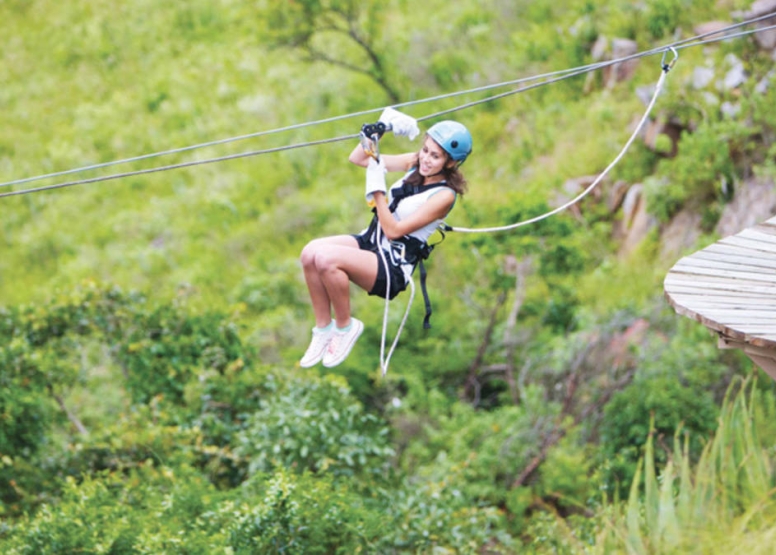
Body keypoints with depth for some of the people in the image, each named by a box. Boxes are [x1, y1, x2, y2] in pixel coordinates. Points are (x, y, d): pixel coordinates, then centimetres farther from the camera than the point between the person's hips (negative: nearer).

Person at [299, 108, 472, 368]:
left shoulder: (444, 195, -15)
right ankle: (323, 328, -5)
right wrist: (380, 128, -8)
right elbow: (357, 158, 5)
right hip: (370, 240, 8)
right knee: (310, 253, -20)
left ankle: (345, 327, -8)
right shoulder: (415, 164, 5)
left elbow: (394, 230, -20)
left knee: (326, 259, -31)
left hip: (394, 267, -8)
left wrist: (377, 188, -23)